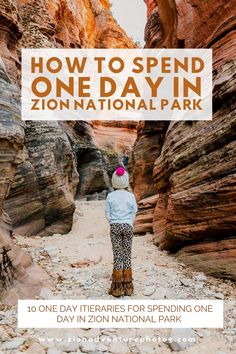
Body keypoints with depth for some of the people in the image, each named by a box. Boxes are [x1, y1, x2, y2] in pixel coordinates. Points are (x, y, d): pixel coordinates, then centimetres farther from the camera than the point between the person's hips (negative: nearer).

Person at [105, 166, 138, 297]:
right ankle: (127, 286, 15)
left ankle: (118, 287, 9)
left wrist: (113, 224, 11)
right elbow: (134, 212, 1)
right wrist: (129, 224, 12)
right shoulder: (131, 196, -3)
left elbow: (108, 214, -2)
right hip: (128, 227, 1)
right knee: (127, 255, 9)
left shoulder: (110, 196, -5)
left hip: (115, 227, 0)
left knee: (117, 255, 5)